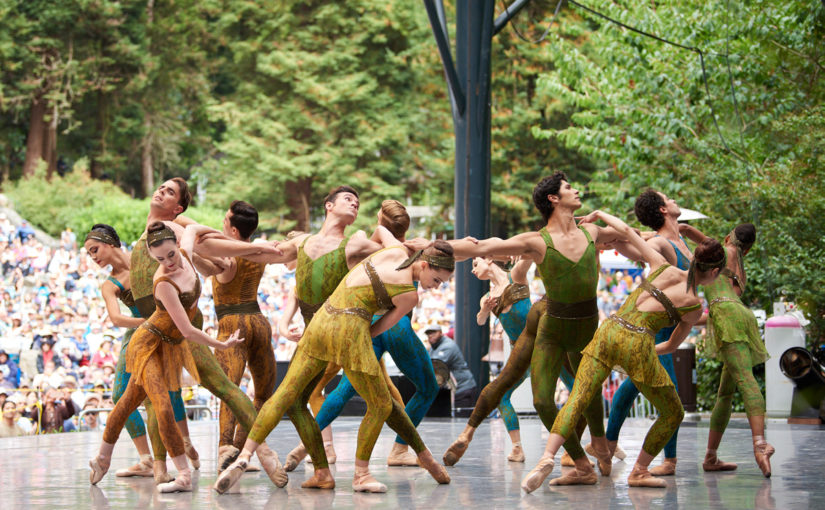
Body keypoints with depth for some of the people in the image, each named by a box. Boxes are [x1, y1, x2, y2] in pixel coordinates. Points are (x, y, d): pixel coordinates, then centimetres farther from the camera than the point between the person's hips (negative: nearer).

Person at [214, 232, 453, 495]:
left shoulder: (397, 249, 14)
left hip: (320, 322, 7)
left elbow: (380, 229, 37)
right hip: (350, 330, -7)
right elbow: (381, 327, 7)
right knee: (381, 406, 11)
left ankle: (243, 458, -10)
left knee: (286, 395, 4)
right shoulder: (410, 296, -3)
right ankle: (361, 474, 15)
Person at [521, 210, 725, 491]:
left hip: (609, 330, 4)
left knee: (577, 400, -5)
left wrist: (600, 214, 30)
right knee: (672, 414, 17)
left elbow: (627, 231, 15)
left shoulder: (662, 267, 14)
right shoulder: (695, 305, 7)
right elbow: (673, 345, 18)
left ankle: (547, 458, -25)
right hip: (638, 343, -4)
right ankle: (639, 471, 20)